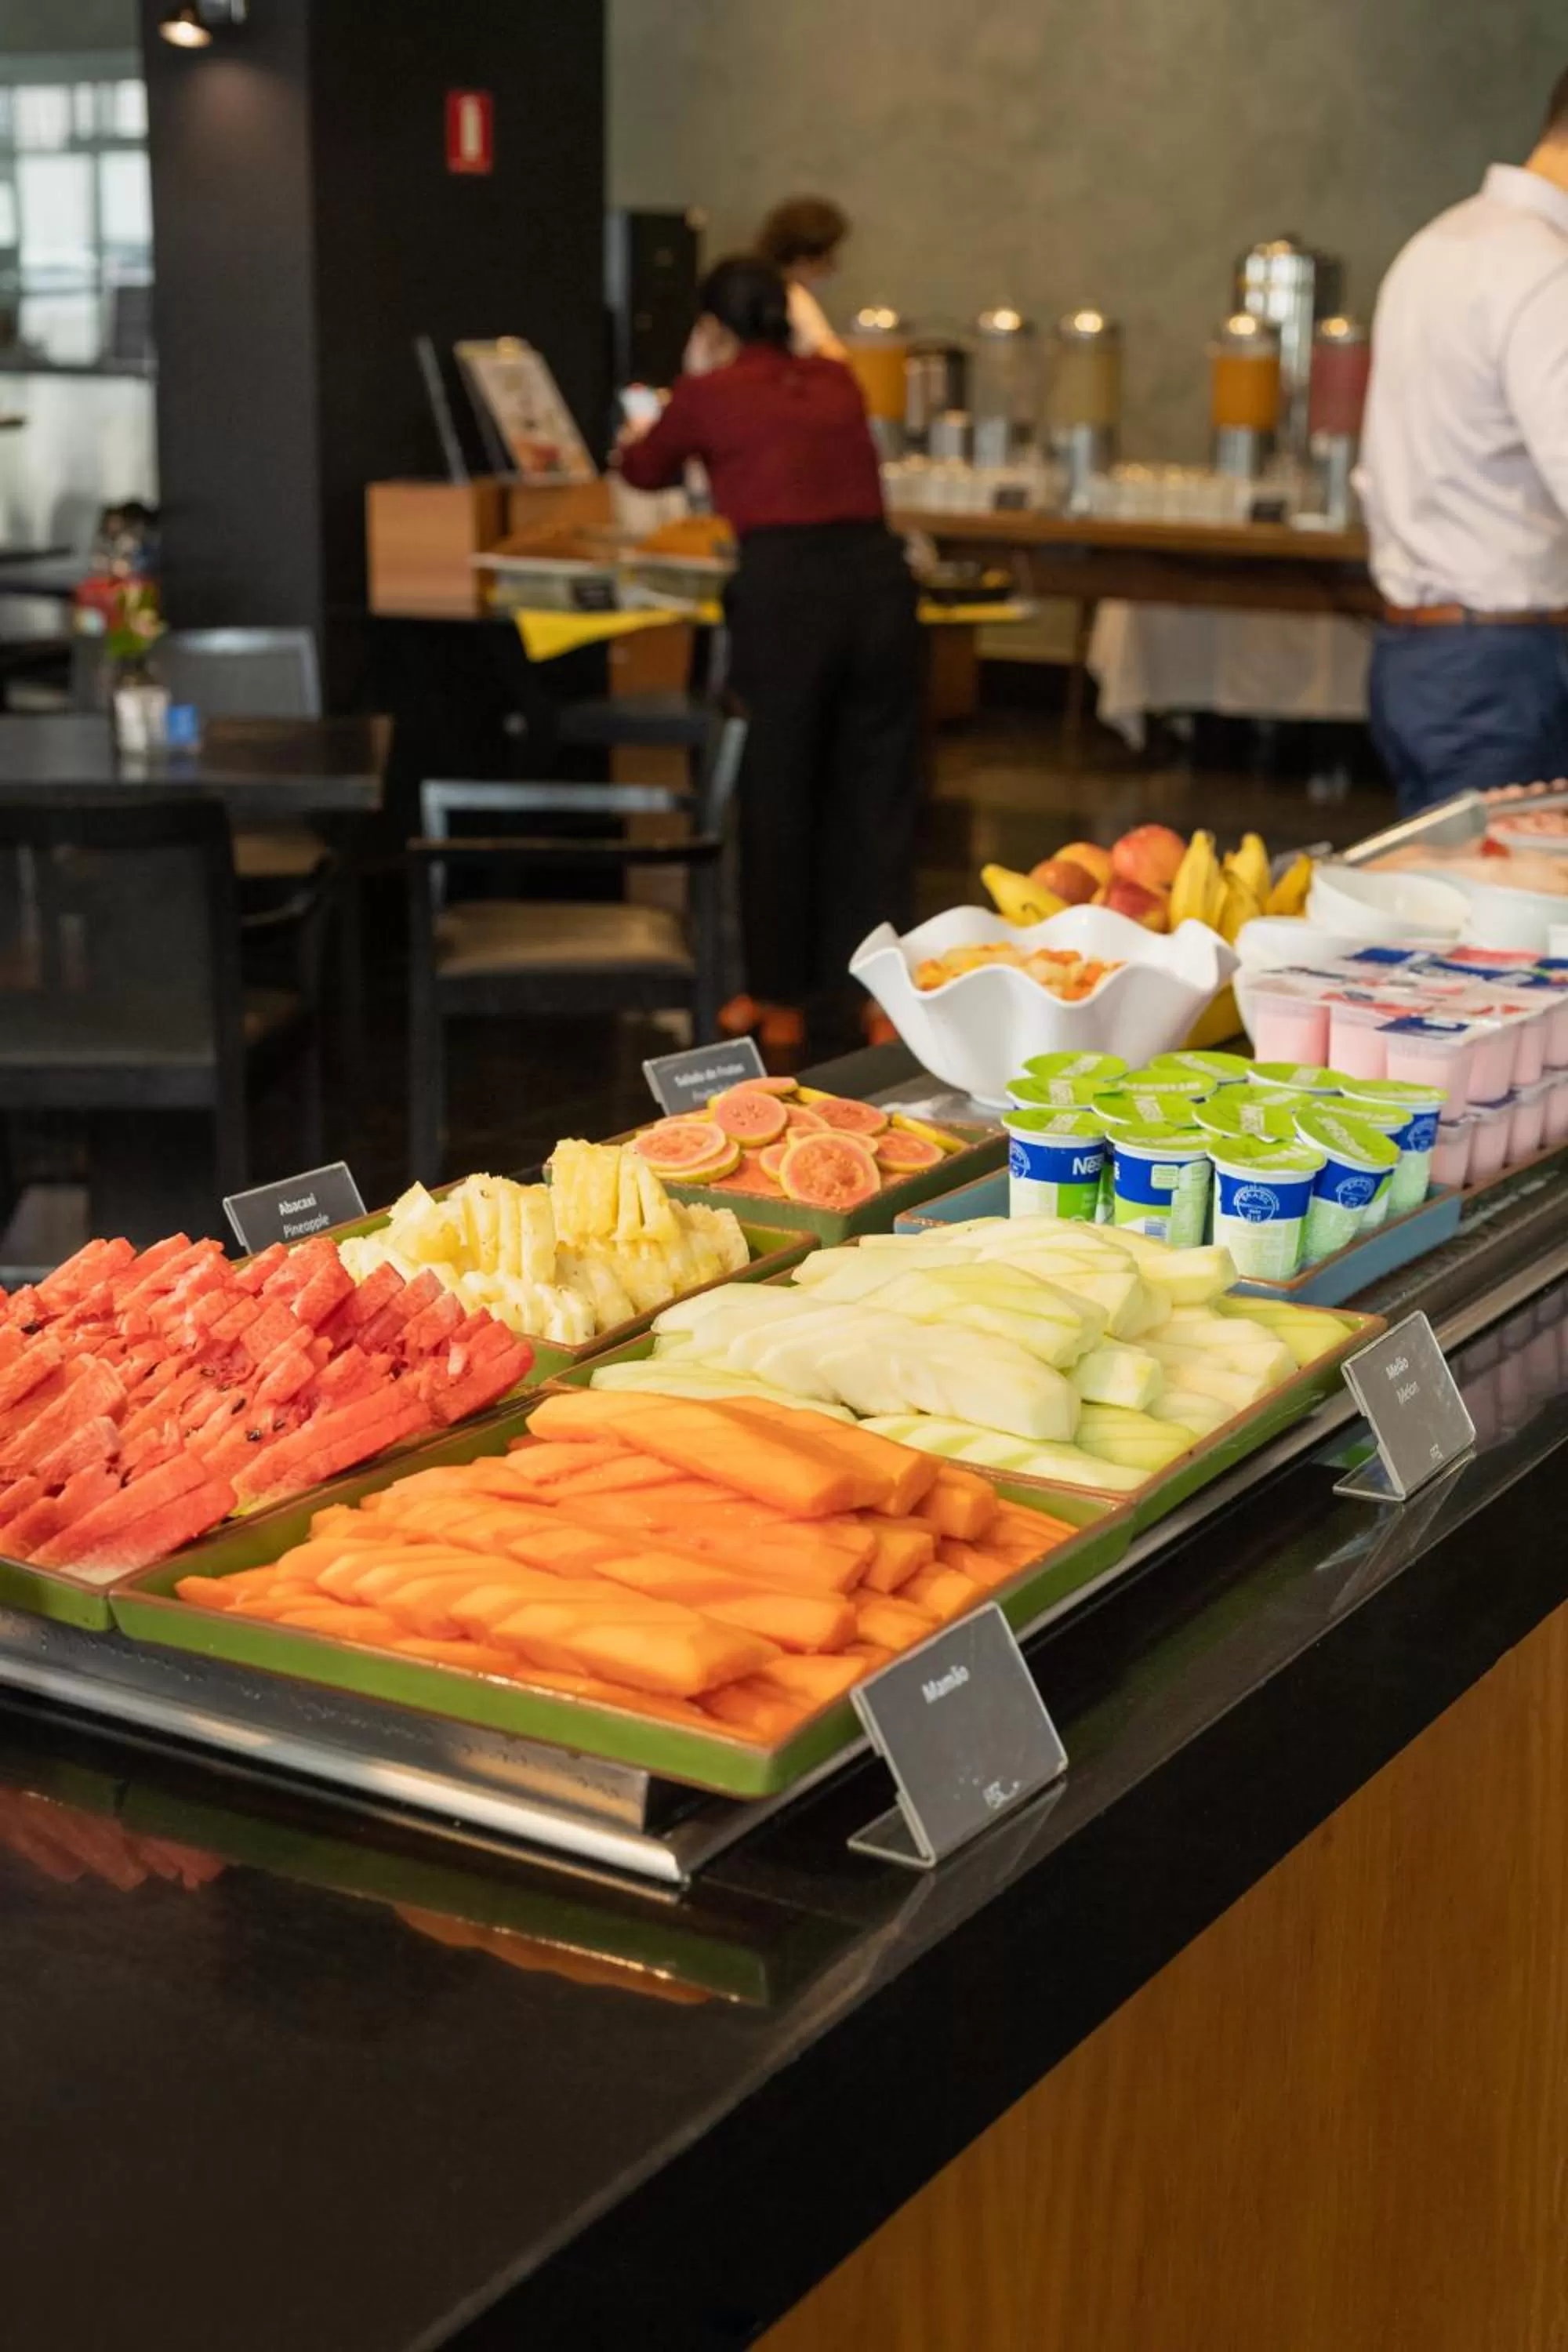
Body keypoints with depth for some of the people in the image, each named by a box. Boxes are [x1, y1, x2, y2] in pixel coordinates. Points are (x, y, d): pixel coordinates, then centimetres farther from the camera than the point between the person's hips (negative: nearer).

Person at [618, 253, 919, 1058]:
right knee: (877, 795, 11)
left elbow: (645, 471, 30)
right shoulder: (837, 382, 19)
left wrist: (637, 440, 53)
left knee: (777, 800, 10)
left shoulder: (707, 395, 9)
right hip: (876, 576, 3)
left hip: (782, 590, -3)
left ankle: (781, 1000, 20)